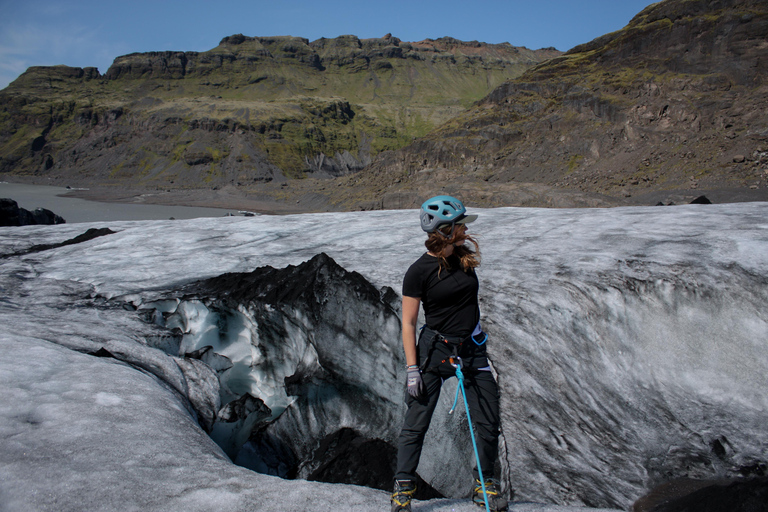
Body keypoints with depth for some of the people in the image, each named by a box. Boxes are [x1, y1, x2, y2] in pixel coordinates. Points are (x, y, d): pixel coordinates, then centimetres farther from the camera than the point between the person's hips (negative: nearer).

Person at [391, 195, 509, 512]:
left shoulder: (465, 255, 3)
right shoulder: (419, 271, -13)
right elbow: (408, 323, -10)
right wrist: (412, 369, -14)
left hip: (472, 349, 5)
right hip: (435, 349, -5)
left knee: (487, 421, 6)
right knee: (416, 423, 0)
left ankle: (484, 486, 25)